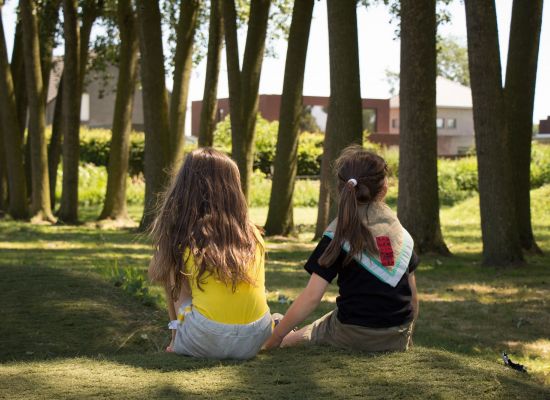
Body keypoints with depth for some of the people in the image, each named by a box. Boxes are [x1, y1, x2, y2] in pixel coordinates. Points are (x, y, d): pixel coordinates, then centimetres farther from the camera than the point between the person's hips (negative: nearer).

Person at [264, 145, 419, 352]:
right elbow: (412, 295, 10)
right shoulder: (402, 232, 7)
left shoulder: (339, 233, -8)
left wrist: (273, 341, -8)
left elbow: (311, 297, -13)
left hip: (354, 335, -5)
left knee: (292, 341, 19)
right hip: (399, 338, 5)